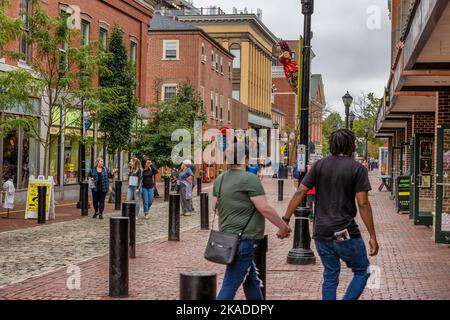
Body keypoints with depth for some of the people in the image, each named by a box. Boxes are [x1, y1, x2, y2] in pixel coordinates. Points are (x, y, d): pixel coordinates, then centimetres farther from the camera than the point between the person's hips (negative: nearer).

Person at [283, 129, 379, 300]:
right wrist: (373, 236, -8)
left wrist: (285, 220, 2)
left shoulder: (319, 165, 5)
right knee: (362, 272, 12)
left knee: (330, 277, 16)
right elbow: (363, 204, -11)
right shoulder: (357, 169, -6)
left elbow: (300, 193, -1)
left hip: (321, 233, 5)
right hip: (345, 233, -4)